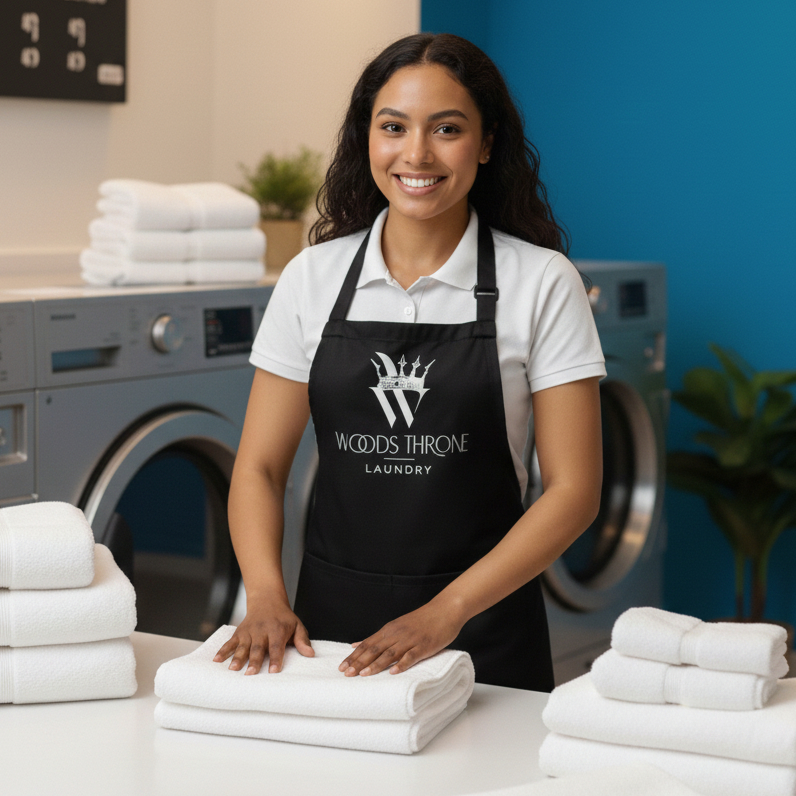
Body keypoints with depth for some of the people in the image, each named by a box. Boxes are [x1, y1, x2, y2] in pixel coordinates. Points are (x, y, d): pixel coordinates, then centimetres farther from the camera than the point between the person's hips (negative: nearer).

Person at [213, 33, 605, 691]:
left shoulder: (542, 283, -5)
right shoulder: (312, 278, 3)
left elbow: (573, 489, -7)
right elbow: (259, 465, 5)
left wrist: (446, 611, -17)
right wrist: (266, 596, -13)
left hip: (482, 634, -2)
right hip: (329, 619, 2)